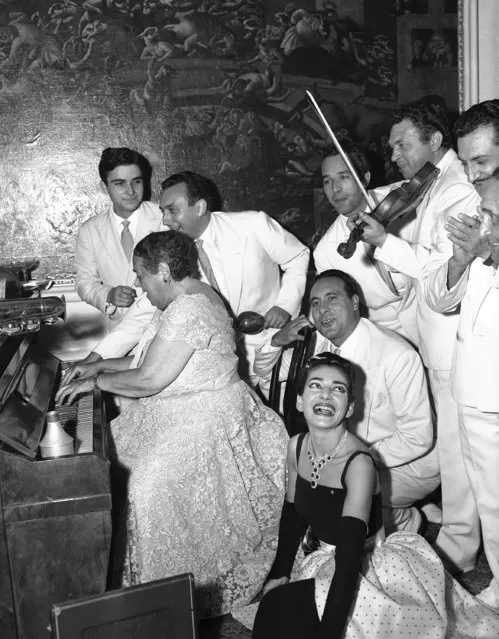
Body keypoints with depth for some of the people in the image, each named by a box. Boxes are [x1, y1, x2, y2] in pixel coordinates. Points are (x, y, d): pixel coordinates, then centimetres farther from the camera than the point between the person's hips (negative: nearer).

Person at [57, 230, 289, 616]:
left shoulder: (188, 311, -24)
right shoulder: (190, 296, 11)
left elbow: (149, 380, -25)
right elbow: (155, 360, 19)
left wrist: (94, 382, -10)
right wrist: (100, 365, 14)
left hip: (203, 422, -11)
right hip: (183, 412, 11)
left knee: (151, 486, -20)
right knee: (114, 453, 4)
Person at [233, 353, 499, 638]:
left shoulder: (358, 463, -26)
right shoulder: (296, 446, -5)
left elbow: (350, 556, -31)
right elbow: (293, 514, 10)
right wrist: (279, 573, 5)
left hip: (368, 564, -6)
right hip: (325, 559, 6)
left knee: (282, 610, -21)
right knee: (274, 607, -14)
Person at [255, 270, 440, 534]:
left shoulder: (397, 355, -27)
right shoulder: (321, 345, -5)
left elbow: (417, 438, -23)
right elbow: (264, 370, 6)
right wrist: (277, 340, -15)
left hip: (408, 465, -7)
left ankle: (405, 521, 2)